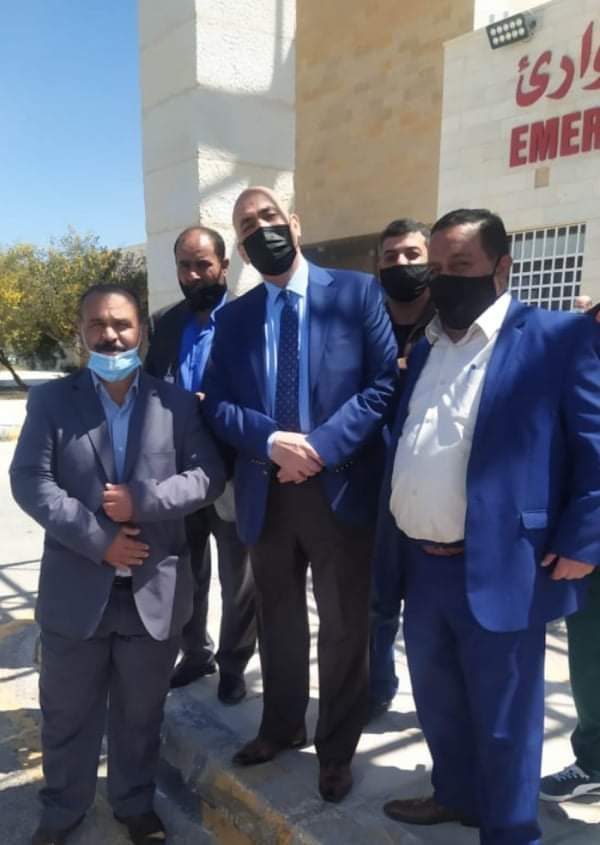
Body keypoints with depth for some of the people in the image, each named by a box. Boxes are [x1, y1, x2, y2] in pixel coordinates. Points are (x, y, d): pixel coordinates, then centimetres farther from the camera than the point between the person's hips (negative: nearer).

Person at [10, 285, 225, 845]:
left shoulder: (177, 402, 1)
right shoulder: (51, 400, 0)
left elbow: (209, 474, -3)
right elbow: (29, 481, -7)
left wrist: (143, 501, -17)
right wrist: (98, 539, -16)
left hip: (154, 590, 1)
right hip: (76, 590, 0)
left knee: (140, 715, 18)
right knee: (68, 715, 17)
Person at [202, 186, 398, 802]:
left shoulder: (356, 293, -3)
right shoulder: (233, 318, 7)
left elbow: (386, 383, -10)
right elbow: (216, 405, 1)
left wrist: (322, 446, -18)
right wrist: (273, 442, -17)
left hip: (340, 489, -3)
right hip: (265, 493, 4)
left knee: (344, 627, 12)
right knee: (279, 623, 20)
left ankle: (336, 748, 34)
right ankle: (281, 726, 44)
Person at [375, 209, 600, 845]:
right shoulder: (425, 347, 12)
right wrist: (392, 537, 12)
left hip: (499, 571, -6)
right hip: (422, 565, 7)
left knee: (501, 718, 11)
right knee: (435, 699, 23)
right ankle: (455, 794, 48)